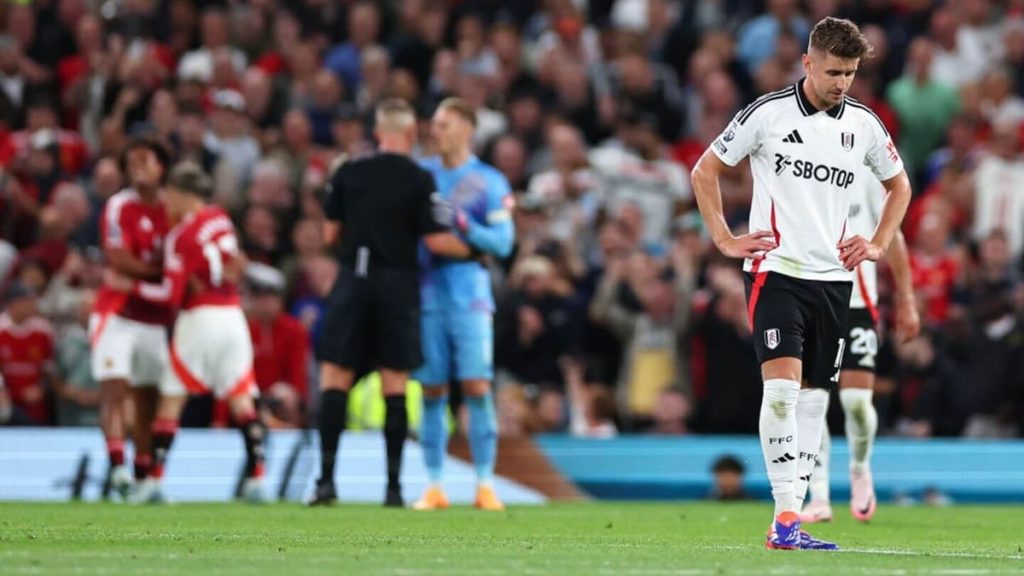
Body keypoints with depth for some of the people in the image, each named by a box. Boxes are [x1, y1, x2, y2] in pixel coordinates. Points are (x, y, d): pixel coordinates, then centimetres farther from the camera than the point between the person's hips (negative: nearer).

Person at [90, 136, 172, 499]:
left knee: (148, 398, 7)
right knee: (114, 387, -16)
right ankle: (117, 466, -25)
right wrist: (160, 271, -15)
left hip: (155, 317, 5)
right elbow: (118, 260, -17)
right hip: (118, 314, -5)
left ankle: (144, 474, 14)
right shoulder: (119, 207, -7)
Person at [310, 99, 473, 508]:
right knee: (395, 384, 3)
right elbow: (436, 241, -8)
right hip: (398, 285, -1)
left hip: (354, 279, 1)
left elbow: (330, 233, 9)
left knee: (335, 378, 4)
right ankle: (393, 486, 1)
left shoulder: (347, 174, 3)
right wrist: (472, 251, 9)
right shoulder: (420, 180, -5)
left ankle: (327, 478, -6)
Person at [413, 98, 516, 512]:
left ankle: (485, 484, -5)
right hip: (428, 293, 3)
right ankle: (434, 486, 7)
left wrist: (462, 225, -16)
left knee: (477, 388, -8)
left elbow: (503, 242, -5)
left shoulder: (489, 182, 1)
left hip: (469, 296, -3)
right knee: (432, 392, 3)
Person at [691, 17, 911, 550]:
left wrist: (878, 245, 11)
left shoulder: (864, 123, 6)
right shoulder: (769, 112, -6)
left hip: (833, 278, 5)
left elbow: (898, 185, 24)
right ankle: (786, 516, -22)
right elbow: (704, 170, 3)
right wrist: (725, 240, -2)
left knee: (813, 397, 5)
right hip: (776, 270, -5)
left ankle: (788, 525, 11)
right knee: (783, 386, -19)